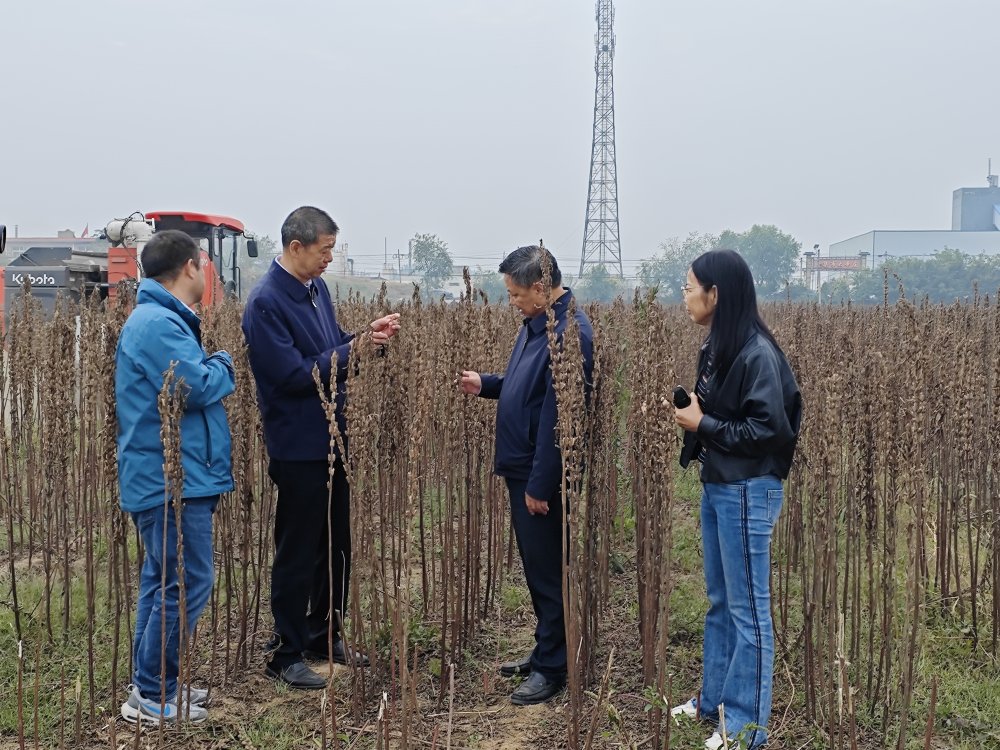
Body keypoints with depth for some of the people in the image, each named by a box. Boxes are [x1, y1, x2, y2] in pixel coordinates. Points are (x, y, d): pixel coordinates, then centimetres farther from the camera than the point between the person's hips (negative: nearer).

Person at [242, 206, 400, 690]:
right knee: (297, 554, 2)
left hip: (331, 438, 8)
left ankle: (324, 636, 32)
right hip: (298, 446, -8)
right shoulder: (266, 302, -18)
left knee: (337, 545, 17)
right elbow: (292, 374, -22)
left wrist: (366, 335, 0)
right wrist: (354, 348, -19)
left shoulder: (317, 288, 8)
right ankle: (285, 655, 15)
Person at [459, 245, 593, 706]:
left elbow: (561, 416, -24)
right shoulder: (535, 324, 10)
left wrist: (540, 484, -22)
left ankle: (552, 668, 13)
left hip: (543, 477, -10)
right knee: (536, 566, 18)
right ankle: (545, 651, 31)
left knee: (548, 570, 1)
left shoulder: (570, 333, -22)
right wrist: (486, 385, 6)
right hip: (522, 468, 10)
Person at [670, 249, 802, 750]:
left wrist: (703, 424, -17)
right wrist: (687, 411, 1)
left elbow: (771, 429, -21)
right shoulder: (716, 348, 8)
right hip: (715, 487, 9)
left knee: (748, 611, 1)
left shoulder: (757, 353, -19)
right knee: (719, 603, 18)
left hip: (748, 492, -9)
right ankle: (714, 700, 31)